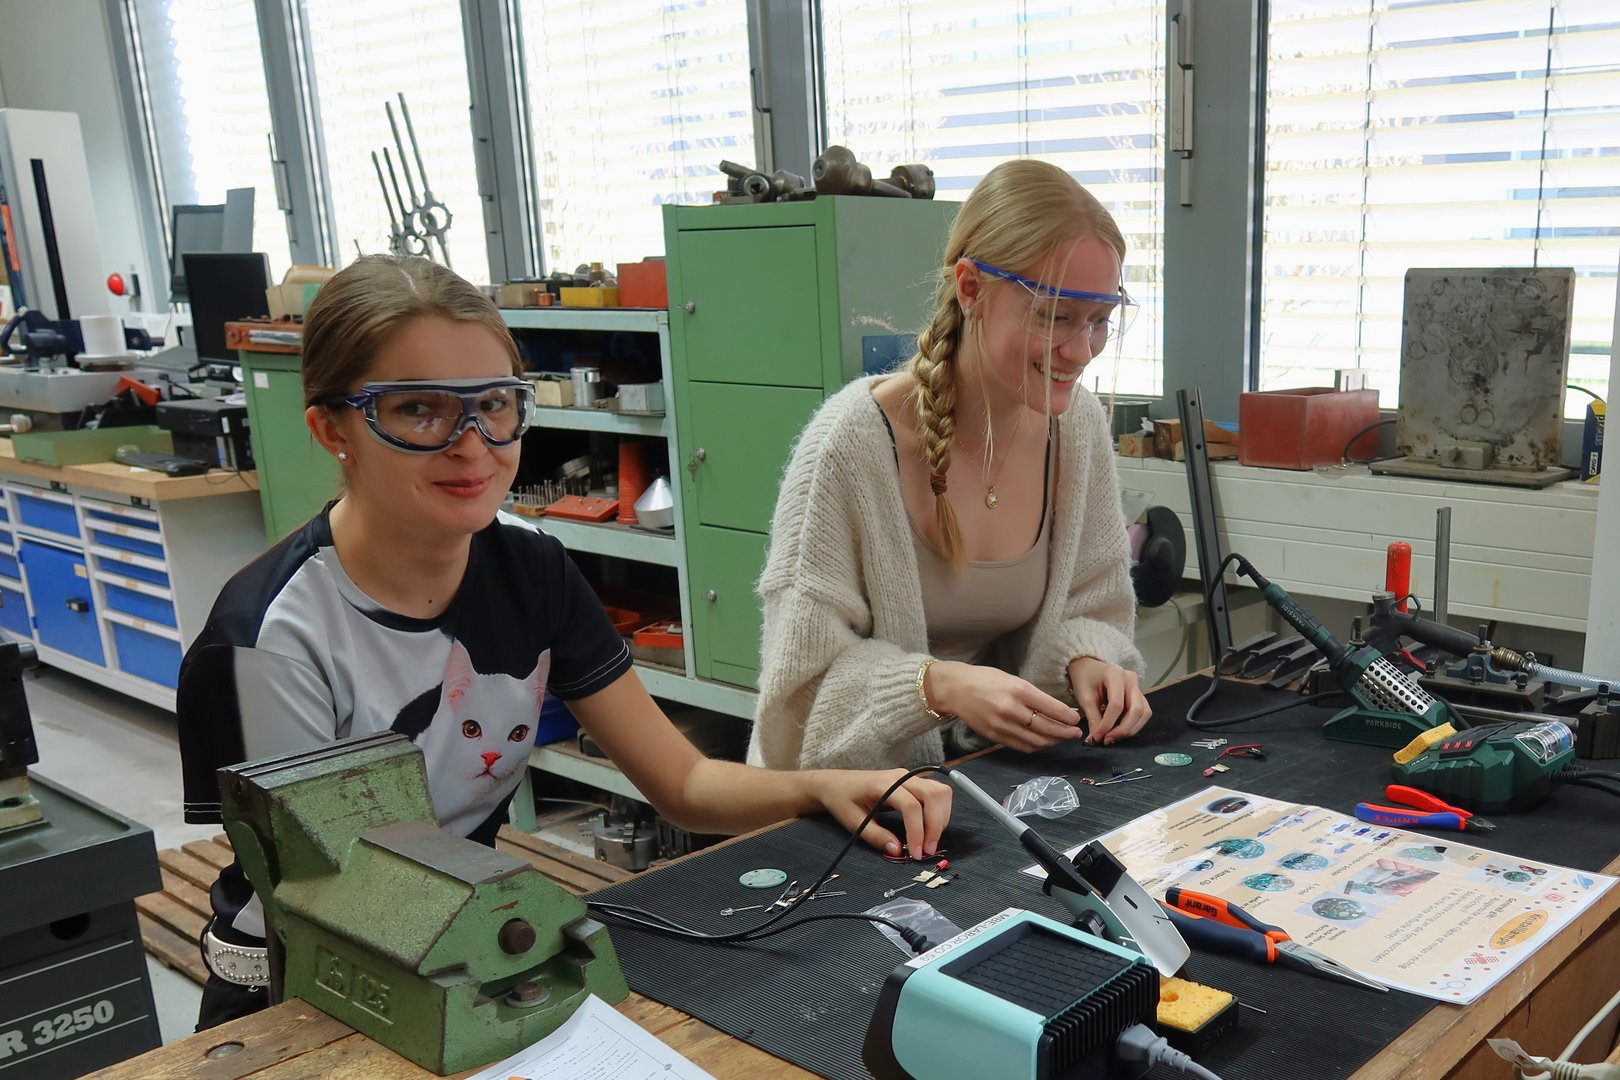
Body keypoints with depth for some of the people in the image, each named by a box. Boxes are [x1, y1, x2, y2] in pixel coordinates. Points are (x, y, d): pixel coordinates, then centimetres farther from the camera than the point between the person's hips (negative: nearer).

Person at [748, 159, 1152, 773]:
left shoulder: (1076, 423, 0)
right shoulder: (854, 442, -18)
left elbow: (1091, 608, 11)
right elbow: (803, 677, -14)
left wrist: (1086, 663, -10)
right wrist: (940, 687, -29)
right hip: (859, 792, -3)